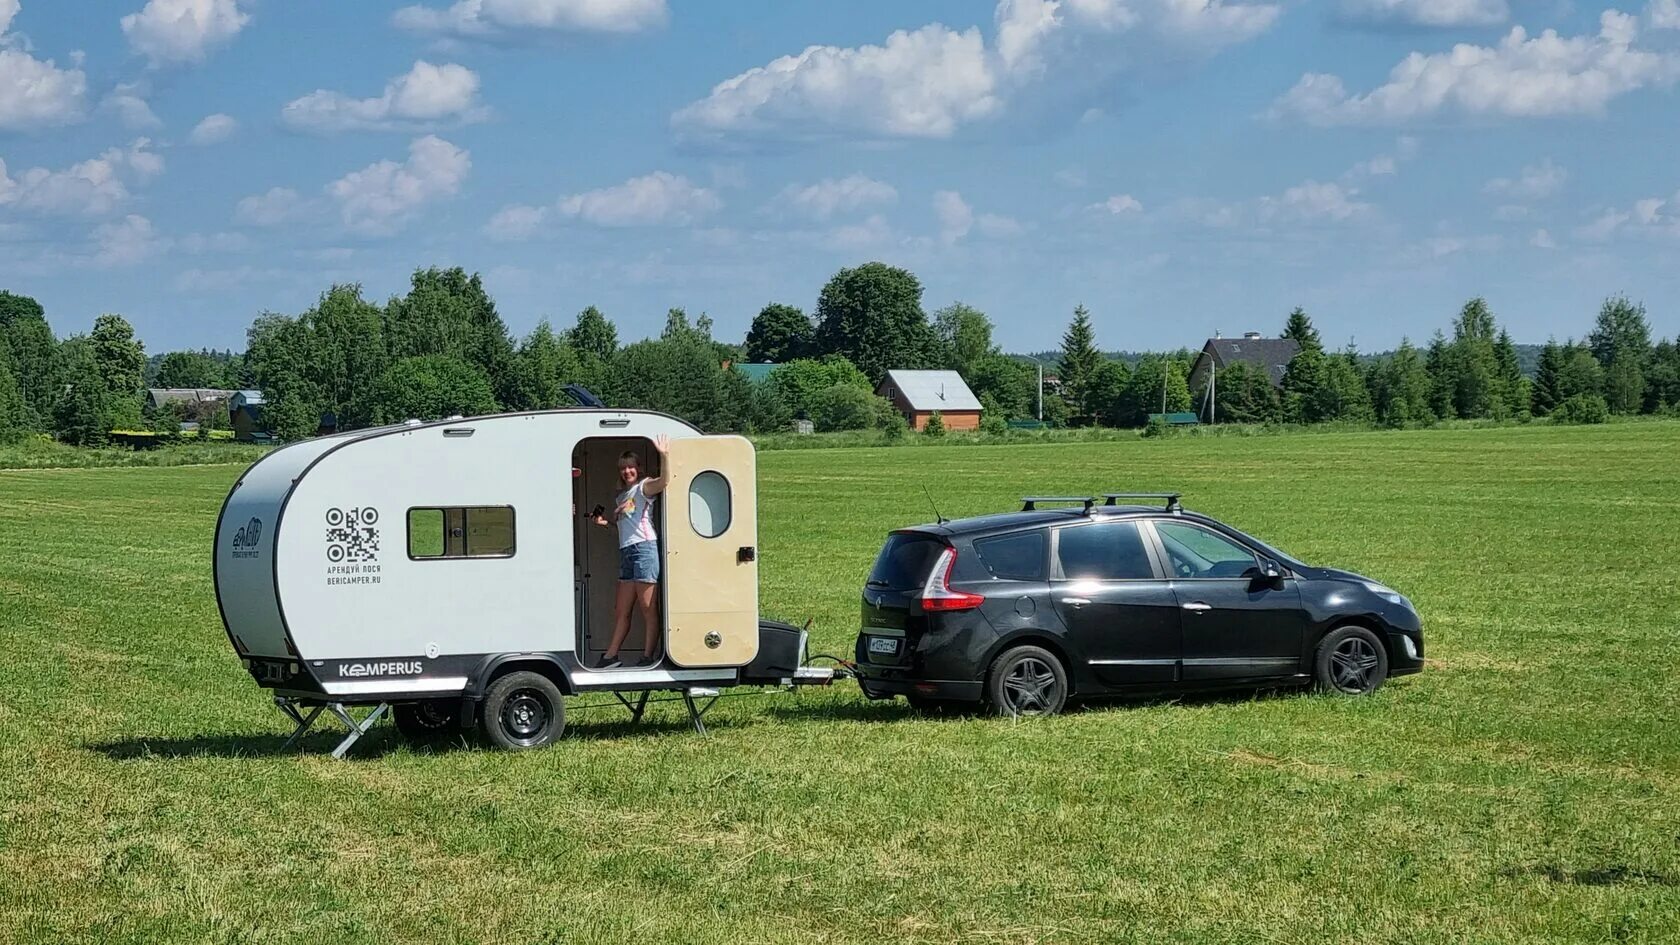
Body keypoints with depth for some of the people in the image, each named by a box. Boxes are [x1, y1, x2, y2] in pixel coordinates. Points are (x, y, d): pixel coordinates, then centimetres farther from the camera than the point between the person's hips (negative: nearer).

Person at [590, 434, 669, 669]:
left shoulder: (644, 487, 0)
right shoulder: (621, 497, 24)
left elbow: (663, 481, -22)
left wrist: (663, 455, -32)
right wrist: (605, 522, 12)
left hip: (644, 548, -9)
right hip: (626, 551, 9)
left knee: (648, 609, -6)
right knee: (621, 611, 11)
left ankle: (648, 657, -5)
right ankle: (611, 657, 15)